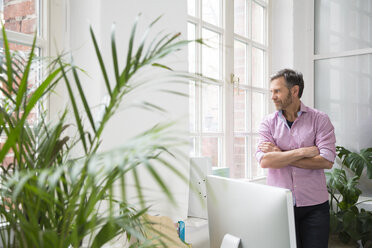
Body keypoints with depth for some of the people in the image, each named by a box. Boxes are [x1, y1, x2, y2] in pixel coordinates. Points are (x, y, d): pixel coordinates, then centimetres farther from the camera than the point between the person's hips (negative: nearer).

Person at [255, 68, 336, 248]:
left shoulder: (319, 119, -2)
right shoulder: (268, 123, 2)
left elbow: (327, 161, -13)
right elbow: (264, 161, -12)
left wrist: (280, 154, -12)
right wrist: (304, 151, -15)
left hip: (314, 205, -1)